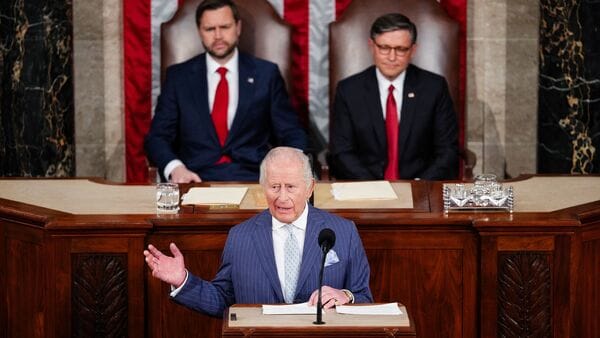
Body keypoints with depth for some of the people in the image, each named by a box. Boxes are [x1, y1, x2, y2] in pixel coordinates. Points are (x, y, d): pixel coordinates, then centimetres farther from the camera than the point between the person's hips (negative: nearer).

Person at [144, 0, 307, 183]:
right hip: (197, 180, 0)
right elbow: (158, 136, 6)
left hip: (253, 179, 0)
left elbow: (292, 136, 10)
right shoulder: (178, 76, 11)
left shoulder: (266, 74, 10)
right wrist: (175, 167, -15)